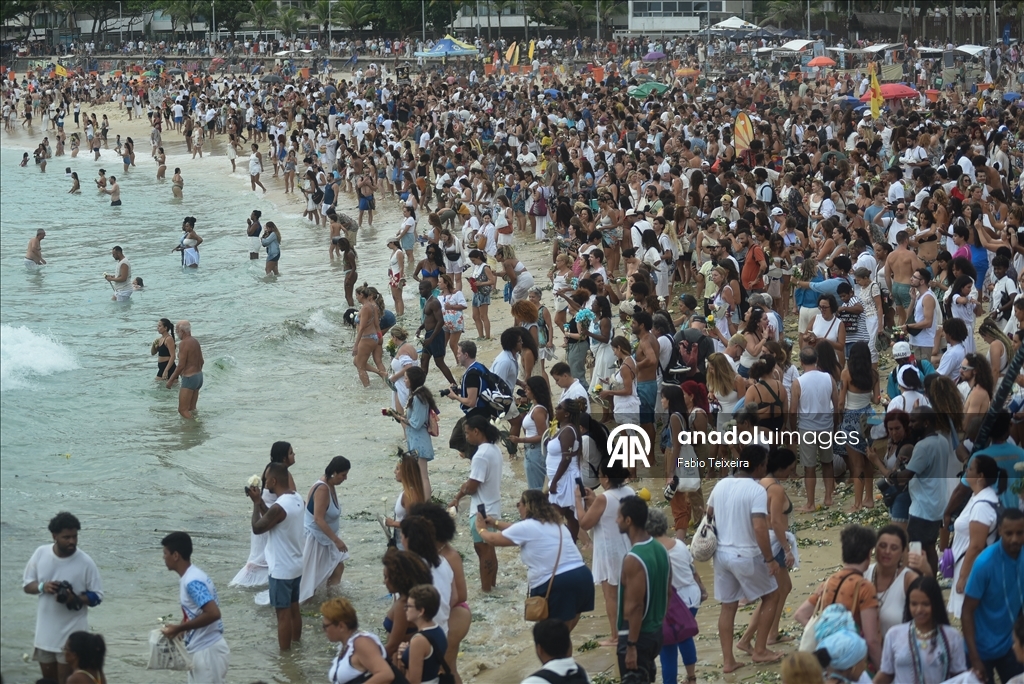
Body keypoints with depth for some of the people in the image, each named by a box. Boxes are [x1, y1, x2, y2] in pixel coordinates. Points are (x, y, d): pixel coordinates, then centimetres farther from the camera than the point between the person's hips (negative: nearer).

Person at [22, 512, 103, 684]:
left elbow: (97, 596, -8)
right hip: (45, 632, 4)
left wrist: (75, 599, -27)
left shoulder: (85, 562, -14)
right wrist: (42, 587, -18)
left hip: (71, 634, -4)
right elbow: (26, 584, 5)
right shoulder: (40, 554, -5)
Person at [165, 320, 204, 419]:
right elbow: (201, 362, 17)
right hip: (199, 377, 9)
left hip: (189, 378, -9)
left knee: (183, 410, -8)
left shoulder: (183, 344, -17)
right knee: (191, 409, 13)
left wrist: (171, 380, -13)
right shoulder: (196, 342, 10)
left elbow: (181, 366, -20)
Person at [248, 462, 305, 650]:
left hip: (281, 570, -9)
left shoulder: (279, 506, -27)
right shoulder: (296, 498, 2)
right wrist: (260, 502, 8)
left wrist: (256, 503, -4)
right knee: (294, 609, 19)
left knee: (283, 614, 2)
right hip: (296, 566, 9)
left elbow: (257, 528, -15)